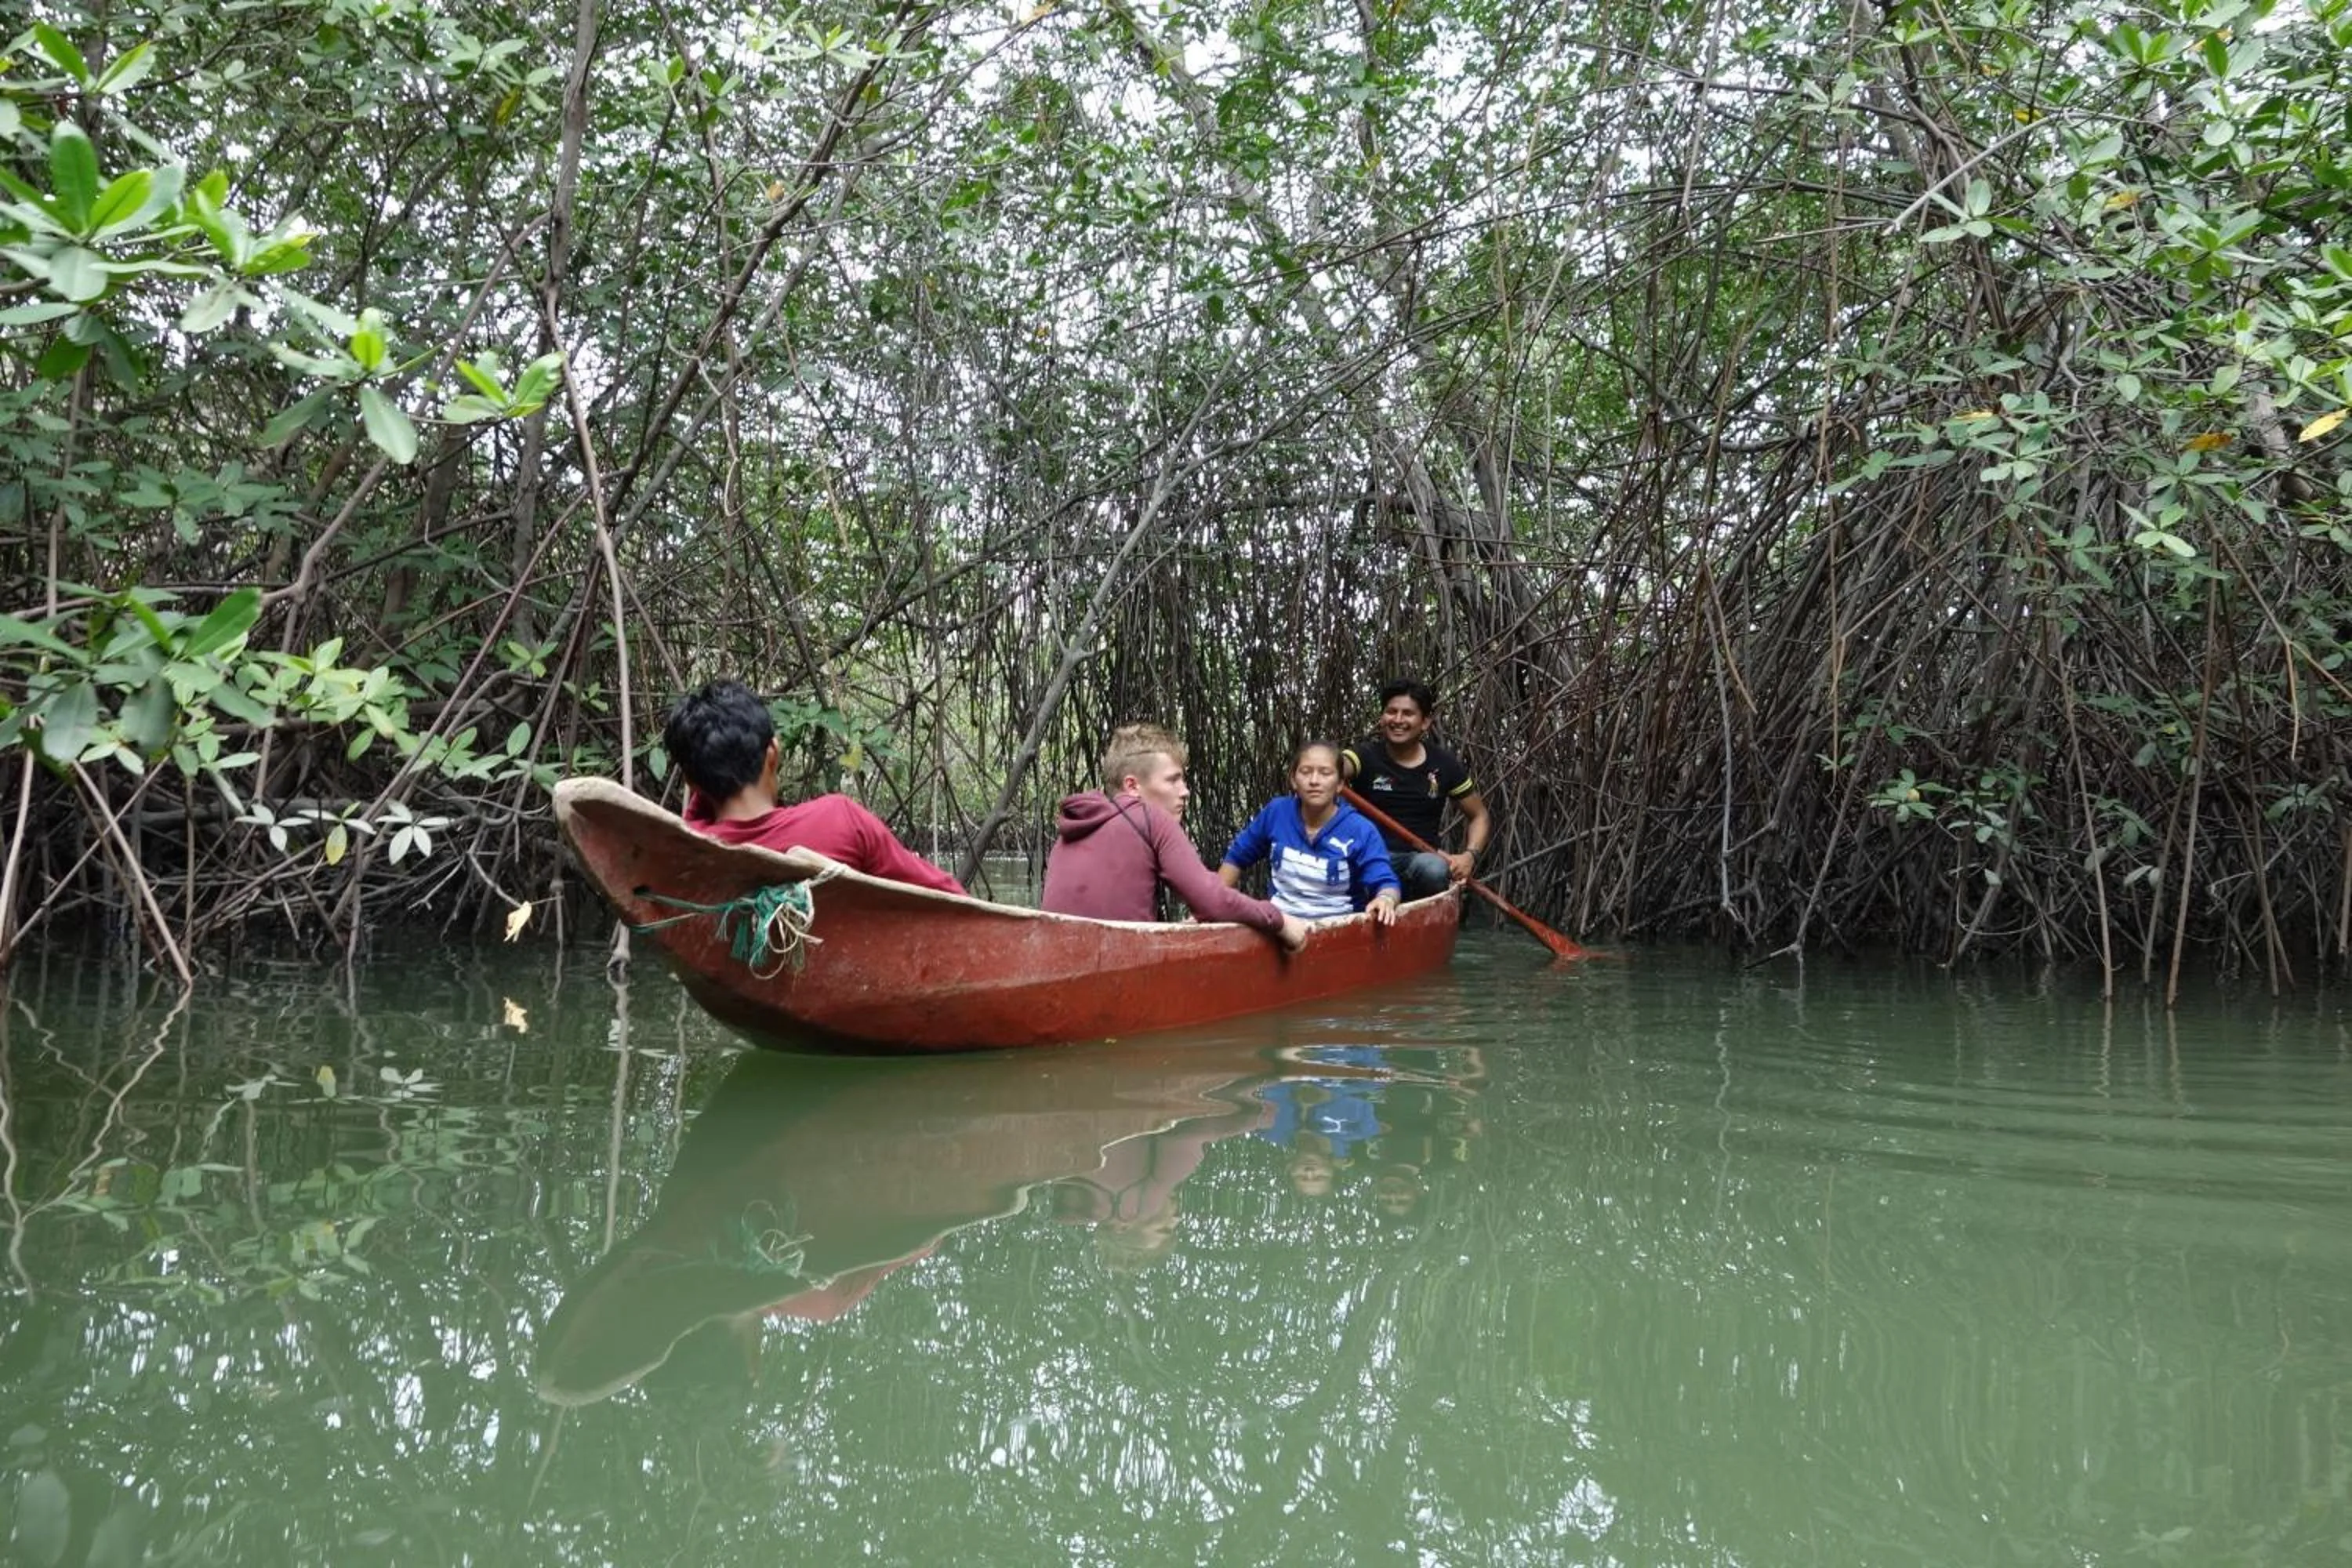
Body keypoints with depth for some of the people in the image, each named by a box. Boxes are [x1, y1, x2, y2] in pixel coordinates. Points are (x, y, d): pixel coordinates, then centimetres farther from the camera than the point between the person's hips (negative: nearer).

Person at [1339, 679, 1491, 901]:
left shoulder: (1444, 764, 7)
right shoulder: (1367, 755, 1)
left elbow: (1479, 816, 16)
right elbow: (1340, 766, -23)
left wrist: (1470, 856, -4)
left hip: (1422, 857, 2)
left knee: (1434, 868, -35)